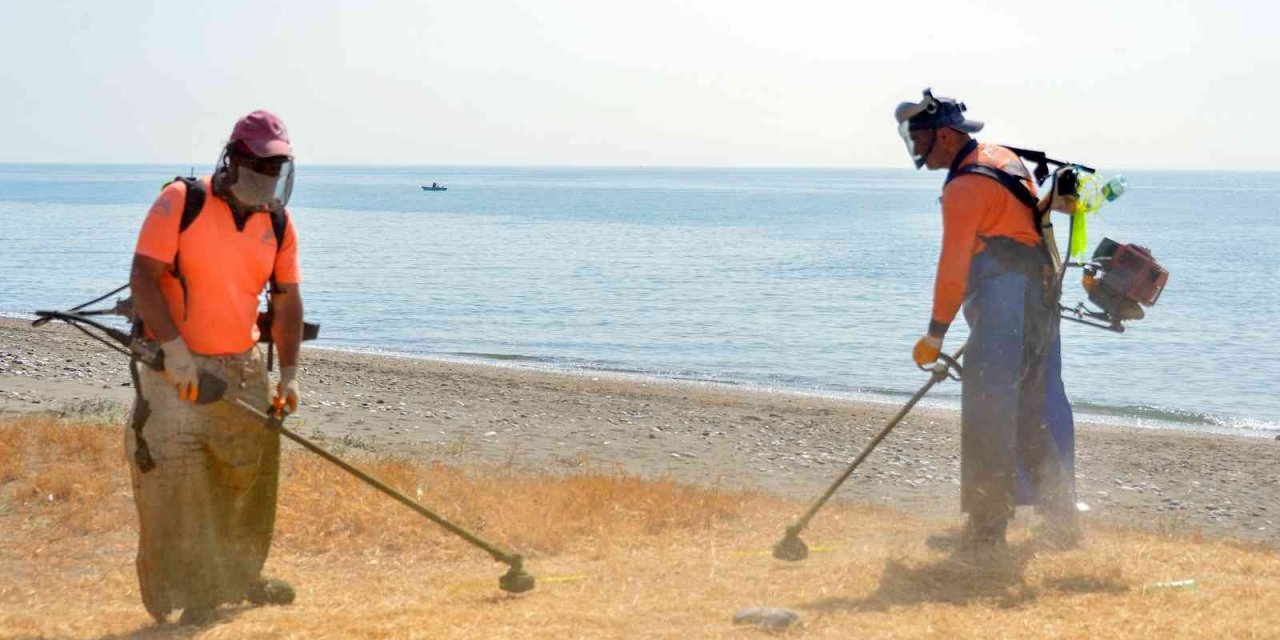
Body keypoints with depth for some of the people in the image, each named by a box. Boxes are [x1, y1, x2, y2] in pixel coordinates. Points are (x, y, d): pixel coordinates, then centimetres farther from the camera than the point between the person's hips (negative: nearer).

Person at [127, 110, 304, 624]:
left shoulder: (277, 223, 4)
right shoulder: (180, 203, -12)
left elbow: (286, 300, 7)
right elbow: (143, 276, -17)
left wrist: (289, 373, -1)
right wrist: (175, 348, -25)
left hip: (242, 367, 6)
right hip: (173, 364, -6)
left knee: (249, 471, 12)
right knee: (175, 472, -12)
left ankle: (240, 577, 31)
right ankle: (187, 594, -7)